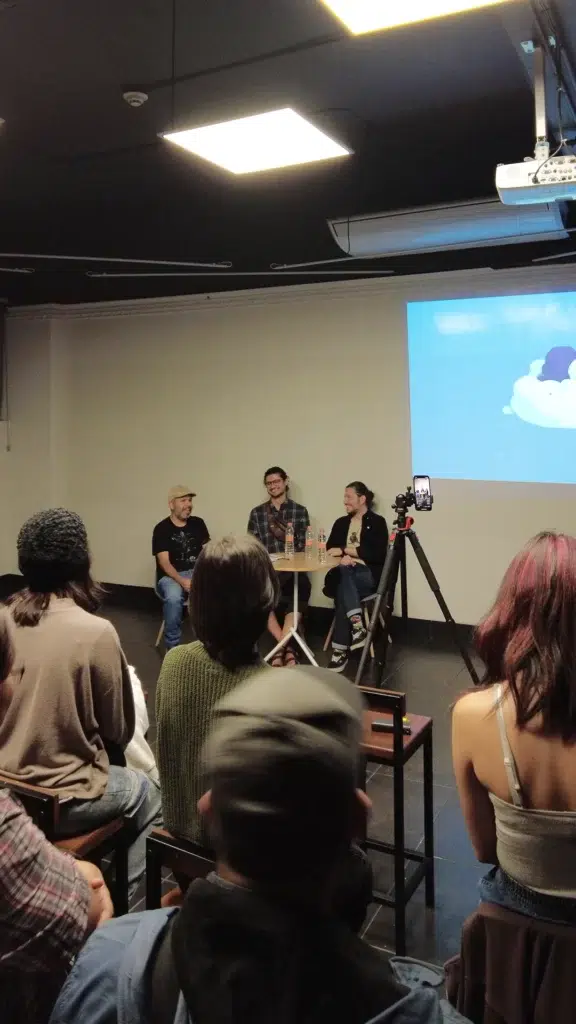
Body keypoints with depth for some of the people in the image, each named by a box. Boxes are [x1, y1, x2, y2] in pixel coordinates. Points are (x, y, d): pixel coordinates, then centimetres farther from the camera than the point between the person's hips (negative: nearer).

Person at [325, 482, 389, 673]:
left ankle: (340, 650, -31)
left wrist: (344, 550, -12)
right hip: (345, 575, 4)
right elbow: (330, 549, 8)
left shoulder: (377, 522, 2)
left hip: (369, 575, -4)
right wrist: (343, 556, -15)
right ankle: (357, 627, -38)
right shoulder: (341, 523, 19)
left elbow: (377, 555, -10)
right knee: (342, 572, -34)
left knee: (343, 585, -34)